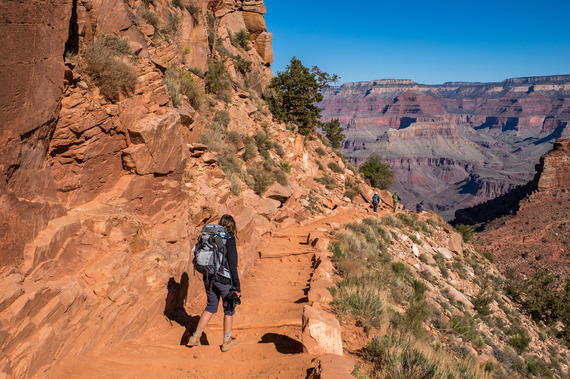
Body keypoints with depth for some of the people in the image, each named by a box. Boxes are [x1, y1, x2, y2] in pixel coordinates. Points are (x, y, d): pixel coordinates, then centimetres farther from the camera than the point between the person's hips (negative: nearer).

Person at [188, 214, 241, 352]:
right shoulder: (229, 240, -17)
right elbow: (232, 265, -20)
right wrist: (237, 287, -14)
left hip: (209, 278, 6)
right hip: (225, 280, -6)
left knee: (211, 307, 23)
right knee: (229, 309, 14)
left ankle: (196, 337, 23)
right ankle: (227, 341, 27)